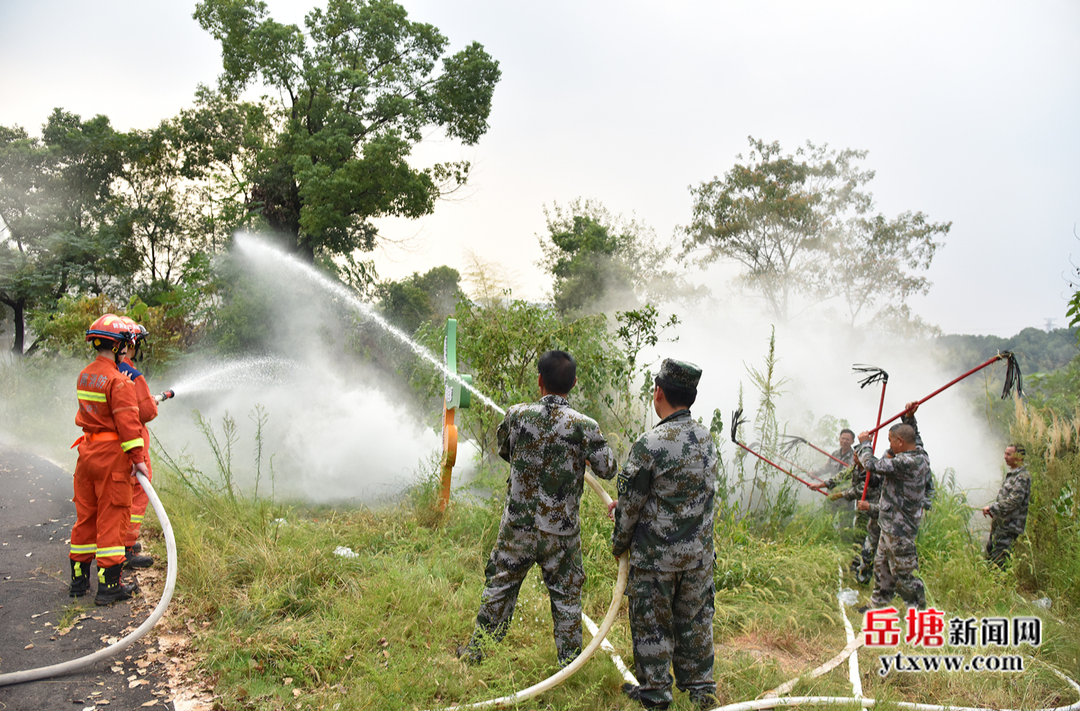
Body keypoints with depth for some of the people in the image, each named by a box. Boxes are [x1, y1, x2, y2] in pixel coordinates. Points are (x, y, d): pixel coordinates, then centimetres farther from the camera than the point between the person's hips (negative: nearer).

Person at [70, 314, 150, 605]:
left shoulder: (84, 375, 10)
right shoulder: (118, 380, -16)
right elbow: (127, 421, -21)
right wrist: (138, 457, -18)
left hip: (87, 450, 8)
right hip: (112, 453, -8)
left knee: (85, 515, 16)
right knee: (112, 517, -2)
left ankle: (78, 579, 25)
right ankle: (109, 585, 2)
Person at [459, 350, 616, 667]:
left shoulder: (516, 415, -9)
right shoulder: (584, 426, -15)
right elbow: (607, 470, -3)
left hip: (517, 525, 2)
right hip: (561, 531, -1)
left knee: (500, 586, 19)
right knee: (566, 596, 16)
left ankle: (476, 651, 32)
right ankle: (570, 662, 27)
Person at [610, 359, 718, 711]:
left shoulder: (650, 444, -20)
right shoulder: (706, 438, 1)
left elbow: (631, 503, -11)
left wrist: (619, 544, 6)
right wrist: (625, 502, 15)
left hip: (656, 557, -6)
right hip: (699, 553, 6)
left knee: (652, 624, 10)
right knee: (695, 621, 18)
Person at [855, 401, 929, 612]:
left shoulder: (906, 462, -27)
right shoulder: (921, 454, 3)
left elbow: (873, 465, -26)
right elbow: (914, 437, 25)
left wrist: (864, 443, -10)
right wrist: (909, 417, 13)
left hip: (899, 528, -11)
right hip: (892, 524, 11)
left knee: (903, 570, 1)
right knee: (882, 564, 21)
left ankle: (918, 609, 14)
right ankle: (879, 602, 33)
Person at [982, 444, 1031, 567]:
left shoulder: (1022, 477, -16)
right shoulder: (1012, 474, 15)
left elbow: (1013, 501, -24)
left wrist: (991, 508, -18)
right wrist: (994, 511, 12)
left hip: (1009, 526, -10)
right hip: (999, 523, 10)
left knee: (999, 559, -8)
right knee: (989, 554, 14)